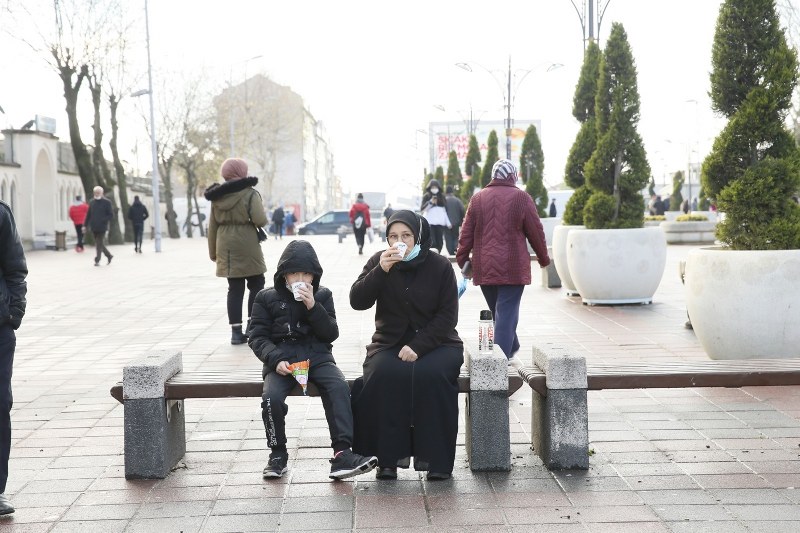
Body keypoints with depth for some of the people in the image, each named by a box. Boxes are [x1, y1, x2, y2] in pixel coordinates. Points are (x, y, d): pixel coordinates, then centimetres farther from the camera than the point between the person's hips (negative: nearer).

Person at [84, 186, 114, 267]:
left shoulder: (106, 202, -3)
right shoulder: (92, 202, 11)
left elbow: (111, 215, -6)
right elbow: (88, 214, 14)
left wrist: (103, 220, -18)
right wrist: (86, 225, 8)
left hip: (102, 227, -5)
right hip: (94, 227, 5)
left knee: (99, 244, -6)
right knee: (99, 243, 11)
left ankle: (97, 260, -3)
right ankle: (109, 256, 27)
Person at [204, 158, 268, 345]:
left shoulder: (217, 197, 7)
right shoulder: (250, 194, -9)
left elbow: (212, 227, 10)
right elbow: (260, 220, -18)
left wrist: (213, 252, 17)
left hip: (226, 247, 5)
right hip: (247, 247, -5)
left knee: (234, 289, 9)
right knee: (256, 285, 9)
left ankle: (236, 331, 8)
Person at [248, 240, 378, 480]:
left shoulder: (323, 295, 13)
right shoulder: (267, 298, 9)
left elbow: (331, 334, 4)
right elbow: (257, 336, 4)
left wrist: (312, 306, -10)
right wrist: (276, 360, -15)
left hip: (317, 357, 1)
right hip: (282, 359, -1)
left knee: (339, 387, -30)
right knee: (271, 397, -30)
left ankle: (342, 453, -33)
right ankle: (278, 453, -5)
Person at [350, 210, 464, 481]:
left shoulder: (440, 266, -2)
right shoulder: (378, 262, 4)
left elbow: (448, 315, -5)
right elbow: (357, 301, -6)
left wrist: (418, 346, -17)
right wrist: (380, 271, -20)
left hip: (435, 343, -1)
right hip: (389, 343, 2)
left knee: (431, 375, -33)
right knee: (382, 375, -31)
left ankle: (436, 458, -22)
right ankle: (388, 457, -23)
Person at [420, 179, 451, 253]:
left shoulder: (442, 197, 15)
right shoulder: (426, 196, 5)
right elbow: (422, 209, -3)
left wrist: (448, 223, 16)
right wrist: (430, 202, -16)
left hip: (440, 223, 4)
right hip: (429, 223, -4)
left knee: (440, 242, 0)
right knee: (432, 243, -15)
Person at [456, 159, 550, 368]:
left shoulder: (478, 198, 8)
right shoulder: (521, 197, -2)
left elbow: (466, 233, 7)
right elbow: (535, 232, 1)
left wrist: (463, 260, 13)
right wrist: (543, 258, 13)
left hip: (484, 269, 4)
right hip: (512, 269, -4)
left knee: (498, 311, 17)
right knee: (507, 313, -3)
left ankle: (511, 351, 28)